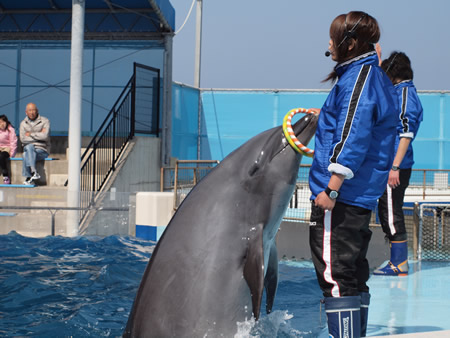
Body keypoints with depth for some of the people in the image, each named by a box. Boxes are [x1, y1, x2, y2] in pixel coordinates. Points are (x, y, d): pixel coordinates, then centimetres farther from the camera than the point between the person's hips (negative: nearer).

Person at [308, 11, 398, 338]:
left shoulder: (358, 77, -14)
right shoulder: (378, 77, 17)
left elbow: (352, 139, -23)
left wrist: (331, 189, -24)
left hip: (340, 199, -11)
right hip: (362, 197, 11)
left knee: (335, 277, -9)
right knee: (354, 278, 16)